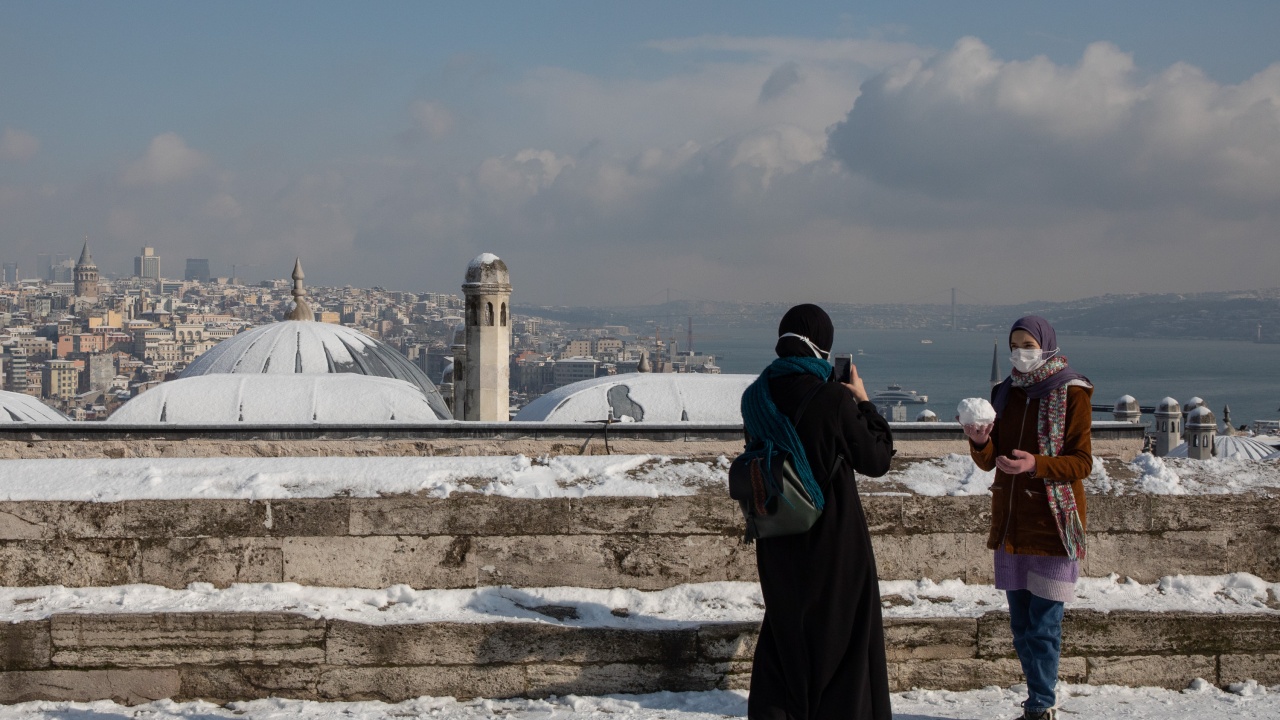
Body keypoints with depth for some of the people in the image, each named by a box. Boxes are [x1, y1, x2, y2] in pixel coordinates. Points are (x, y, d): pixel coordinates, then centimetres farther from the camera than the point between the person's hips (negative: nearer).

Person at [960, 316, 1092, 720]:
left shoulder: (1071, 393, -6)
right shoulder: (1005, 393, 10)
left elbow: (1082, 462, -9)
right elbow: (989, 461, 9)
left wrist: (1035, 464, -25)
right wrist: (980, 443, -14)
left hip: (1053, 524, -6)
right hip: (1011, 523, 6)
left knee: (1044, 625, -6)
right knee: (1021, 625, 11)